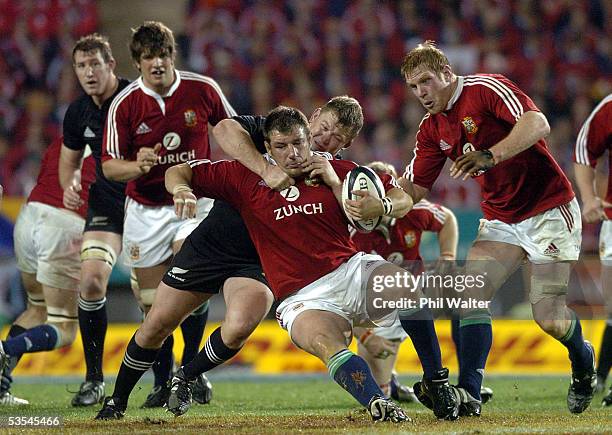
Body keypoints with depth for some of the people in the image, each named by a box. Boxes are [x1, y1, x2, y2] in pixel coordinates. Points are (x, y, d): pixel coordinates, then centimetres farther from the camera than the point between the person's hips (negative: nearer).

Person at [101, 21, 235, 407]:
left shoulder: (203, 89, -7)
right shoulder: (125, 104, -10)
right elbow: (110, 165, -8)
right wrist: (137, 166, -28)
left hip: (194, 199, -1)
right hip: (146, 208, 1)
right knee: (154, 301, 1)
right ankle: (164, 380, 18)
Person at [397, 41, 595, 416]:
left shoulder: (486, 89, -14)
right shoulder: (432, 129, 9)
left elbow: (537, 124, -29)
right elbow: (414, 189, 10)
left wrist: (491, 155, -40)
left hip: (550, 209, -7)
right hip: (502, 221, 7)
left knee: (548, 315, -10)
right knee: (470, 292, -15)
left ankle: (583, 361, 23)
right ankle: (468, 393, -21)